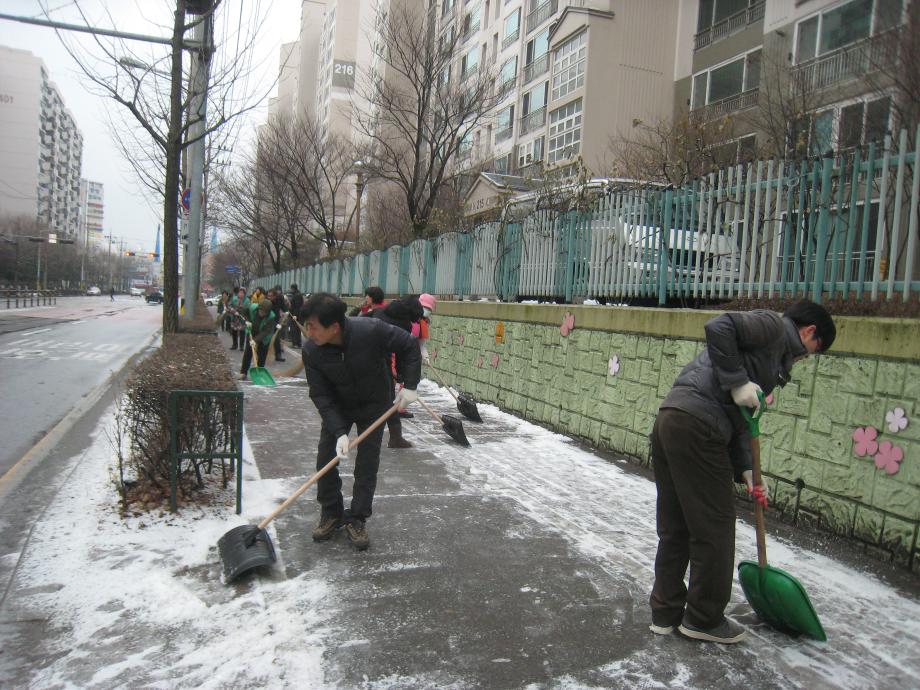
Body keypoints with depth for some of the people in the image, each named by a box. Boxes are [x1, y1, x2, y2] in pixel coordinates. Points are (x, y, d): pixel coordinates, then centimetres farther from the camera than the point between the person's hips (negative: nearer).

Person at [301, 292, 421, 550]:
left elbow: (409, 345, -18)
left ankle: (357, 519, 15)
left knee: (367, 464, -1)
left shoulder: (371, 331, -34)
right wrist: (339, 432, -31)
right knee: (325, 458, 2)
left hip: (374, 405, -2)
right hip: (337, 407, 2)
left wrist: (410, 385, -20)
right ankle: (331, 513, 22)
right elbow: (321, 395, -21)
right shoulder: (311, 351, -25)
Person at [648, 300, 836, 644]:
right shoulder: (775, 325, 3)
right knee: (714, 526, 5)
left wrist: (744, 470, 15)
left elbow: (737, 417, 23)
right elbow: (718, 327, -16)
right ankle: (704, 619, 20)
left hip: (669, 422, 10)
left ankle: (665, 612, 29)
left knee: (675, 526, 17)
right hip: (695, 426, -10)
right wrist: (737, 382, -13)